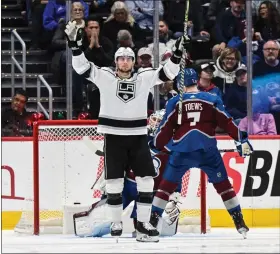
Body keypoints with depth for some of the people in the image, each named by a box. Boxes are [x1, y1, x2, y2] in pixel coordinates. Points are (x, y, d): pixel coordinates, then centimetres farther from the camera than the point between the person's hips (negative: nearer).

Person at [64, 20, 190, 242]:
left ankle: (143, 224, 3)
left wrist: (178, 51, -14)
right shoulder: (104, 77, -2)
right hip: (114, 137, -2)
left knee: (146, 180, -3)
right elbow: (82, 66, -10)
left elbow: (168, 72, -2)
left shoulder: (144, 78, 3)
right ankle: (116, 224, 10)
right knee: (114, 182, 0)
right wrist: (75, 43, -22)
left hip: (138, 137, 2)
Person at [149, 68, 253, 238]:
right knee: (223, 184, 10)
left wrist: (155, 147, 15)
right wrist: (242, 140, 10)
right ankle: (239, 223, 7)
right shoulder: (213, 100, 10)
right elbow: (227, 122, 6)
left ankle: (153, 221, 6)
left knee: (167, 185, 11)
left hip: (181, 150, 0)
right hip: (207, 149, 0)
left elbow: (165, 129, 7)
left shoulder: (174, 102, 9)